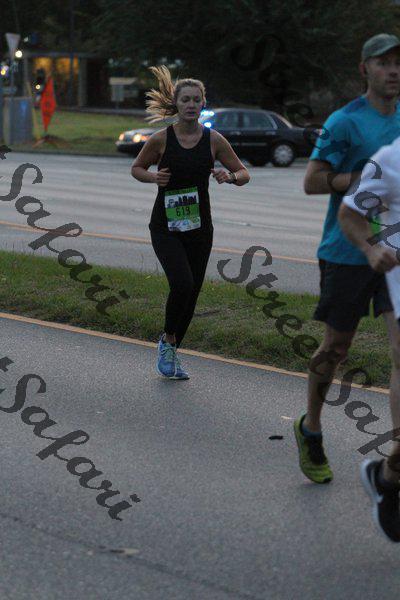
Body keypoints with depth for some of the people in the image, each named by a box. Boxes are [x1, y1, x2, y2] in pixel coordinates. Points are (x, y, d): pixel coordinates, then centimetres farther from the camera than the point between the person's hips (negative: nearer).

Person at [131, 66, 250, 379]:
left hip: (199, 226, 3)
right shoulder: (161, 139, -6)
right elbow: (137, 168, 8)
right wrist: (154, 177, -13)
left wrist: (230, 176, -17)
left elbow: (244, 174, 6)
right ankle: (167, 341, 3)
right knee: (182, 283, -22)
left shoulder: (214, 139, -2)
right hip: (165, 226, -3)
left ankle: (172, 353, 26)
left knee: (192, 292, 6)